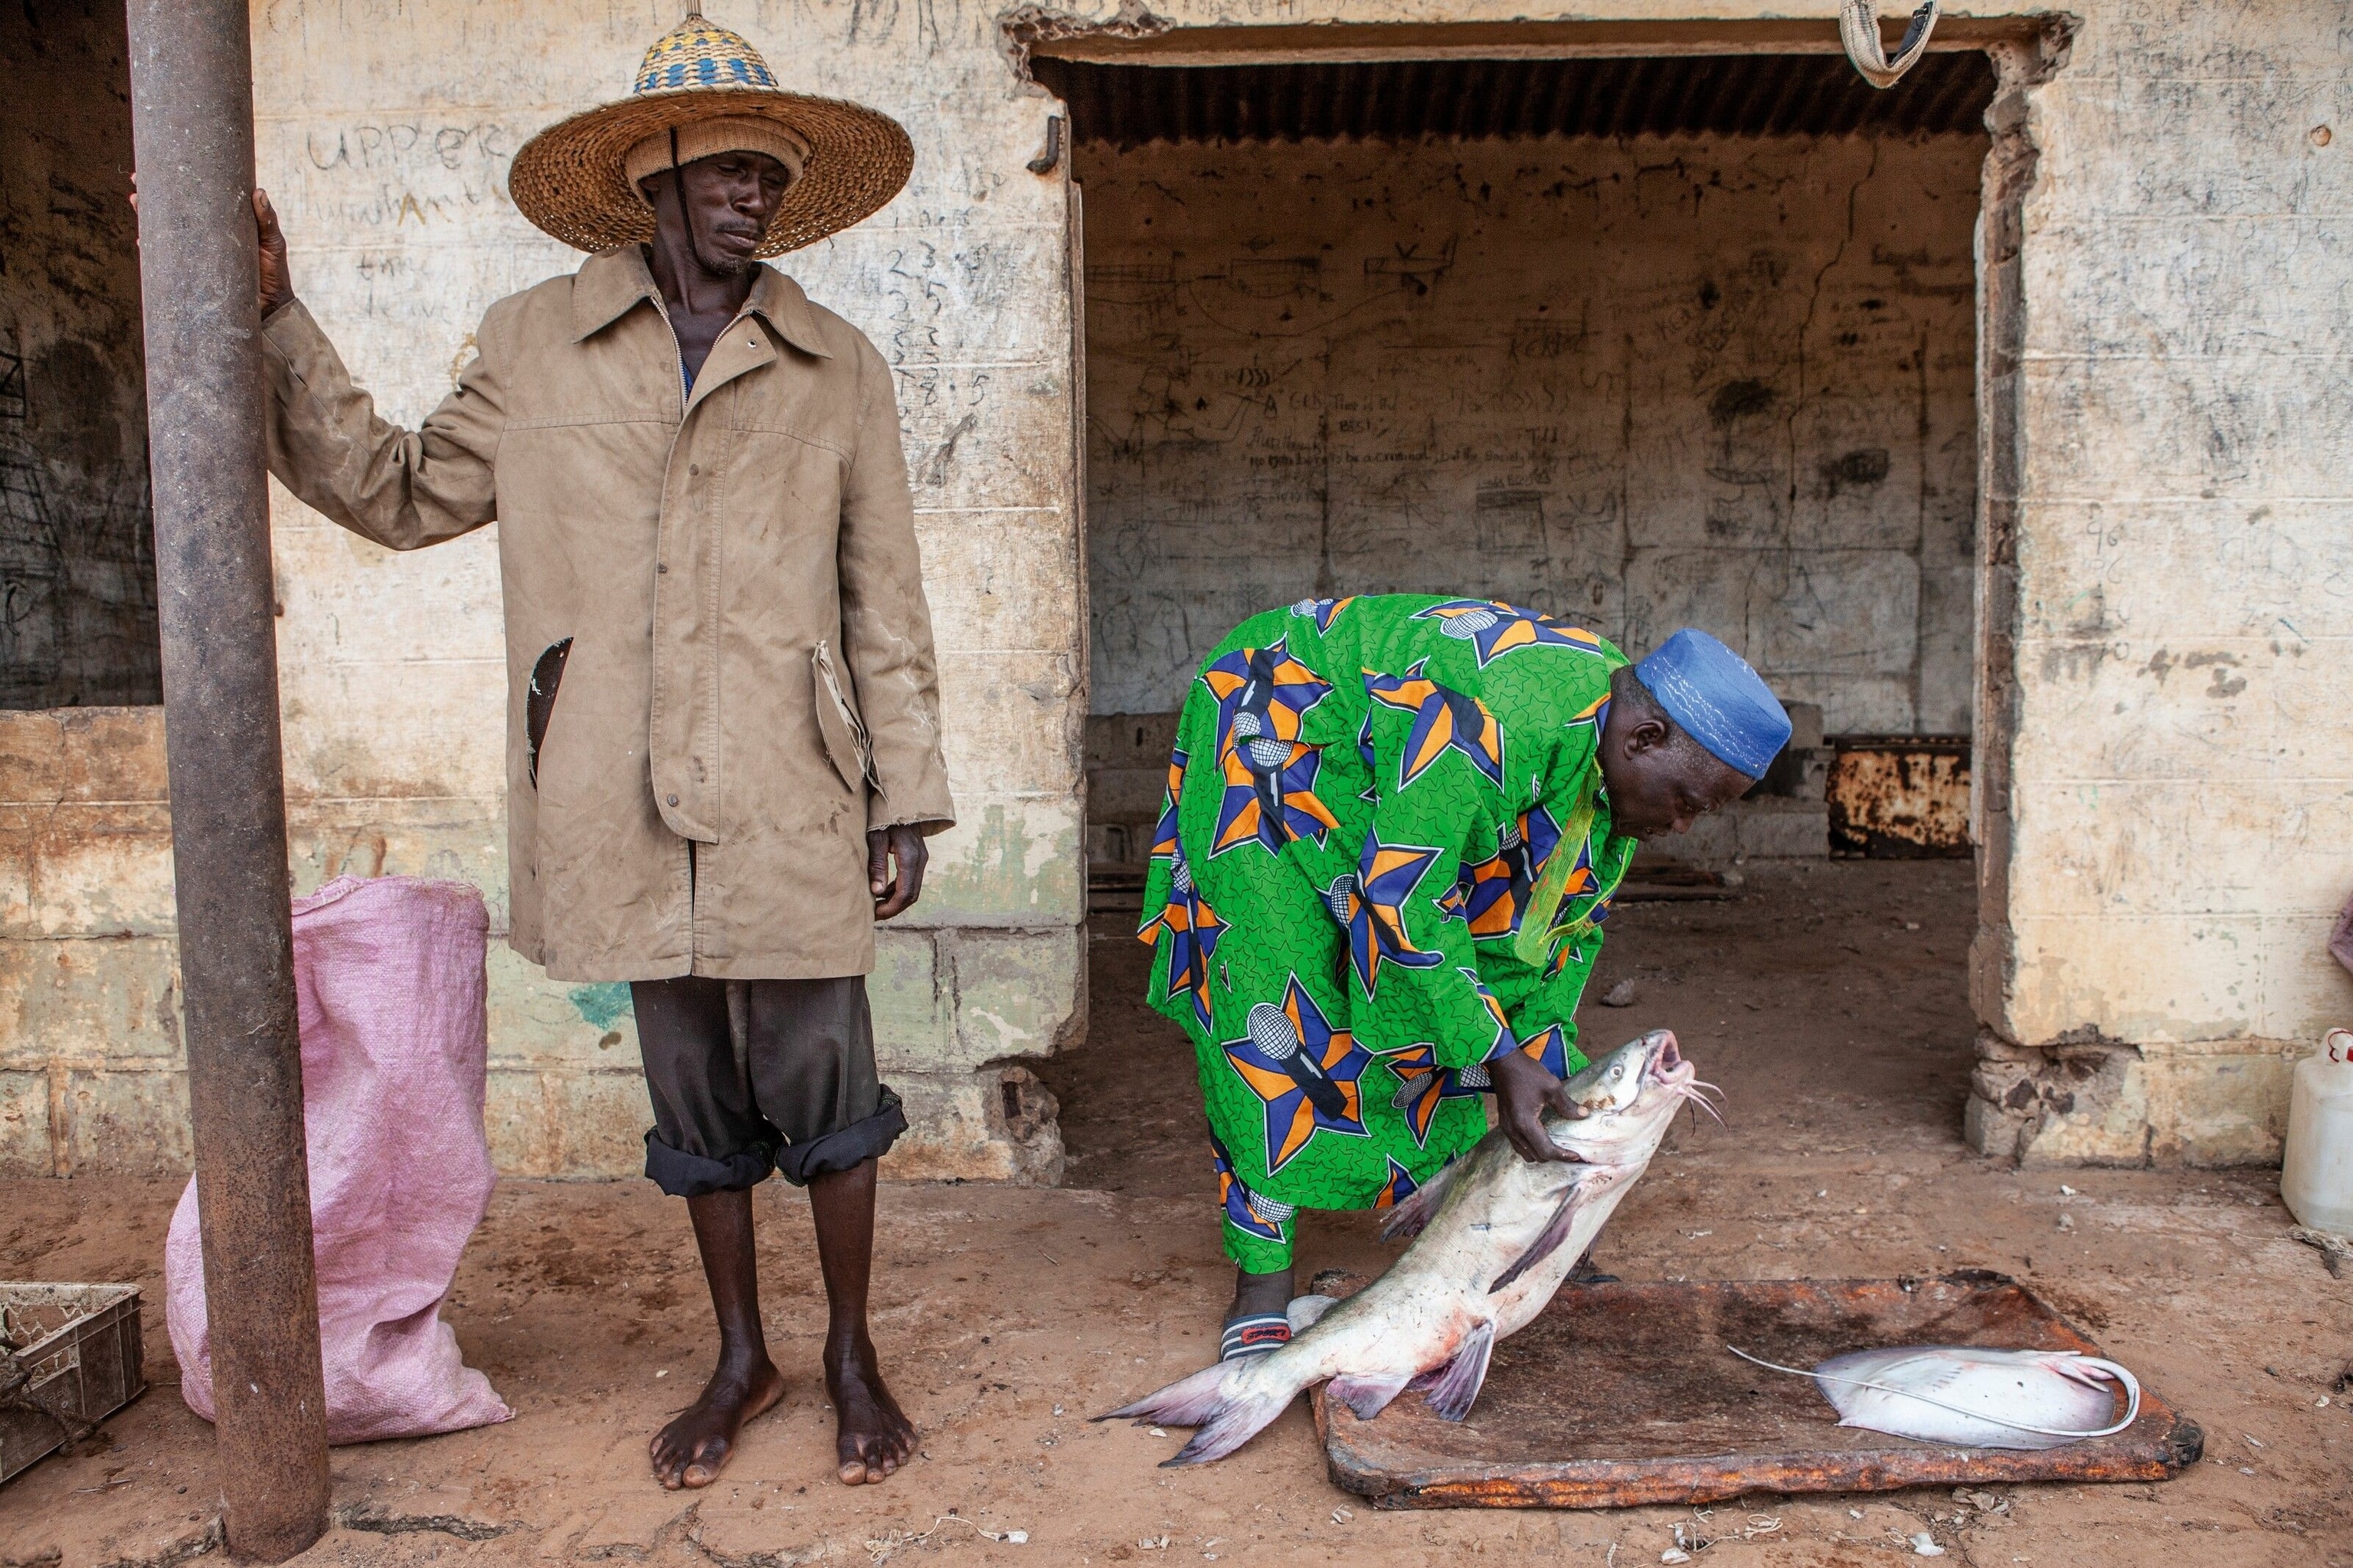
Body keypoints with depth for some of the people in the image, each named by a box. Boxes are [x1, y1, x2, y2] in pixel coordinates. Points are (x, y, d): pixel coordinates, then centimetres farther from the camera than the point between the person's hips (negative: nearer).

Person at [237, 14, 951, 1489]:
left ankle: (852, 1354, 27)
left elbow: (886, 604, 5)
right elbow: (399, 490, 16)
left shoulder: (837, 368, 5)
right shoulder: (534, 345, 7)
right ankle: (742, 1358, 33)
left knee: (824, 1095, 5)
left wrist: (908, 799, 1)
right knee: (696, 1103, 14)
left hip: (791, 810, -1)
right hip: (629, 811, 2)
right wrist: (273, 323, 7)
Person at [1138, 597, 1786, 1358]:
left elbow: (1564, 922, 0)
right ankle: (1261, 1284, -6)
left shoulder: (1619, 766, -10)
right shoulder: (1499, 722, -39)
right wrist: (1498, 1059, -31)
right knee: (1271, 1007, -15)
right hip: (1271, 737, -8)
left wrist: (1540, 1057, -7)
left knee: (1471, 979, 5)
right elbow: (1398, 898, -35)